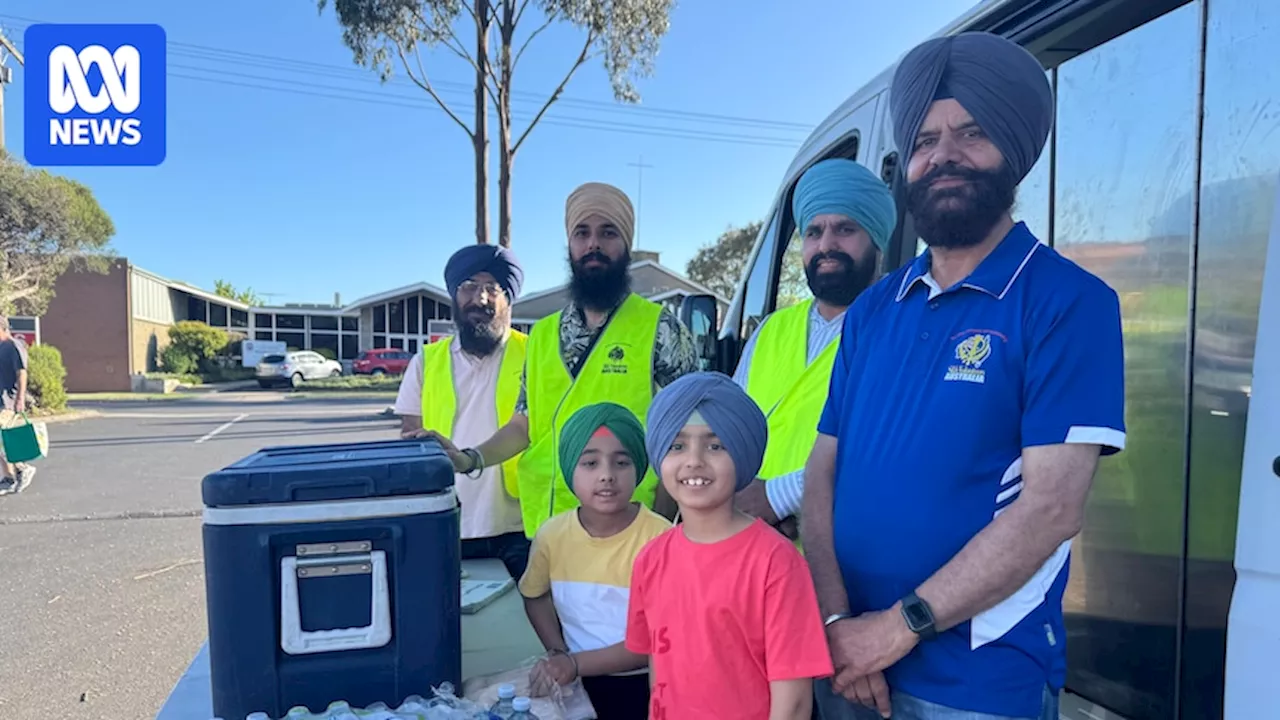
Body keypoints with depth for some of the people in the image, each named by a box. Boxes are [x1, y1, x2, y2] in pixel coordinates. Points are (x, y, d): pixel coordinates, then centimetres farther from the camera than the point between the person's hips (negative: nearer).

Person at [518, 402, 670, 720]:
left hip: (643, 687, -3)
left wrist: (576, 663, -21)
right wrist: (557, 654, -3)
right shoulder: (553, 534, -9)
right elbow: (535, 596, 10)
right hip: (578, 684, 3)